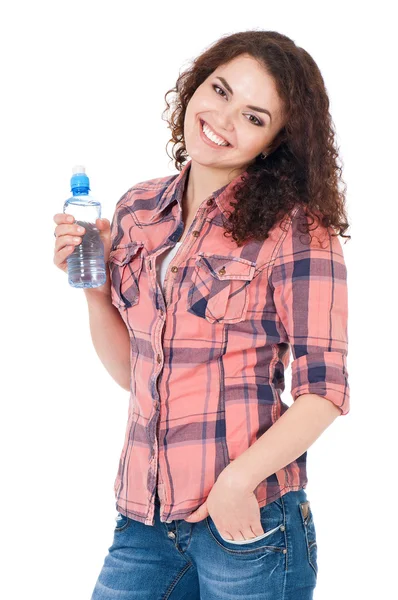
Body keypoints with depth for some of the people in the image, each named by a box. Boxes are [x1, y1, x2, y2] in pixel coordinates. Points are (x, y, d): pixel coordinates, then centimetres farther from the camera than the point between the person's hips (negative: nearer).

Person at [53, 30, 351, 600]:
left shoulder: (295, 227, -9)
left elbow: (323, 390, -11)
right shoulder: (137, 211, 6)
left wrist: (238, 480, -20)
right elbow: (130, 370, 12)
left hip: (247, 520, -4)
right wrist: (94, 289, -2)